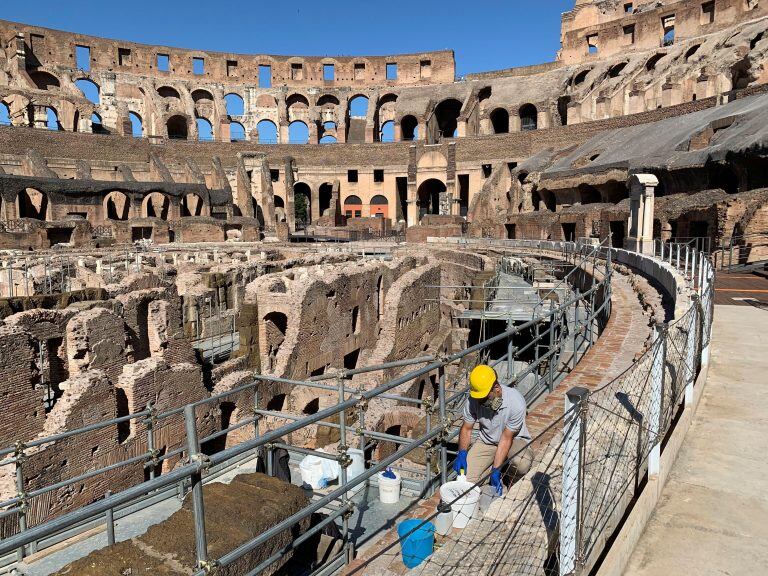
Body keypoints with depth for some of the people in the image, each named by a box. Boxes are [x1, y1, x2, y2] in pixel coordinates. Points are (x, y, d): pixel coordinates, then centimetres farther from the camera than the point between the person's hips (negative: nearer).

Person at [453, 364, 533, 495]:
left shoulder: (516, 402, -31)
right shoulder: (473, 400, -20)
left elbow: (506, 438, -25)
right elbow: (466, 428, -5)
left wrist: (495, 471, -27)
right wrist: (462, 454, -22)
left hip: (514, 440, -2)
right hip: (486, 441, 3)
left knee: (522, 465, -36)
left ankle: (508, 474, 0)